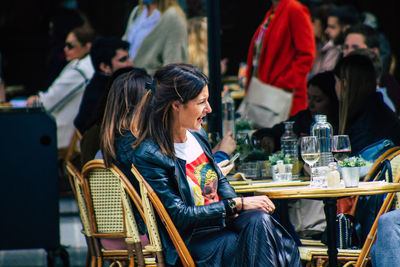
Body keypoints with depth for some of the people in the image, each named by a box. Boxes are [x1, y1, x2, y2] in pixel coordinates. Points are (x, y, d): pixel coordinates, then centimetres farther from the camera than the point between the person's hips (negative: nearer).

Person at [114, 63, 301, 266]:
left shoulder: (197, 135, 10)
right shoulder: (148, 156, -15)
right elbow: (179, 216, -16)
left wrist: (234, 201, -2)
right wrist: (237, 204, -16)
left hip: (222, 220, 7)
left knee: (260, 219, -26)